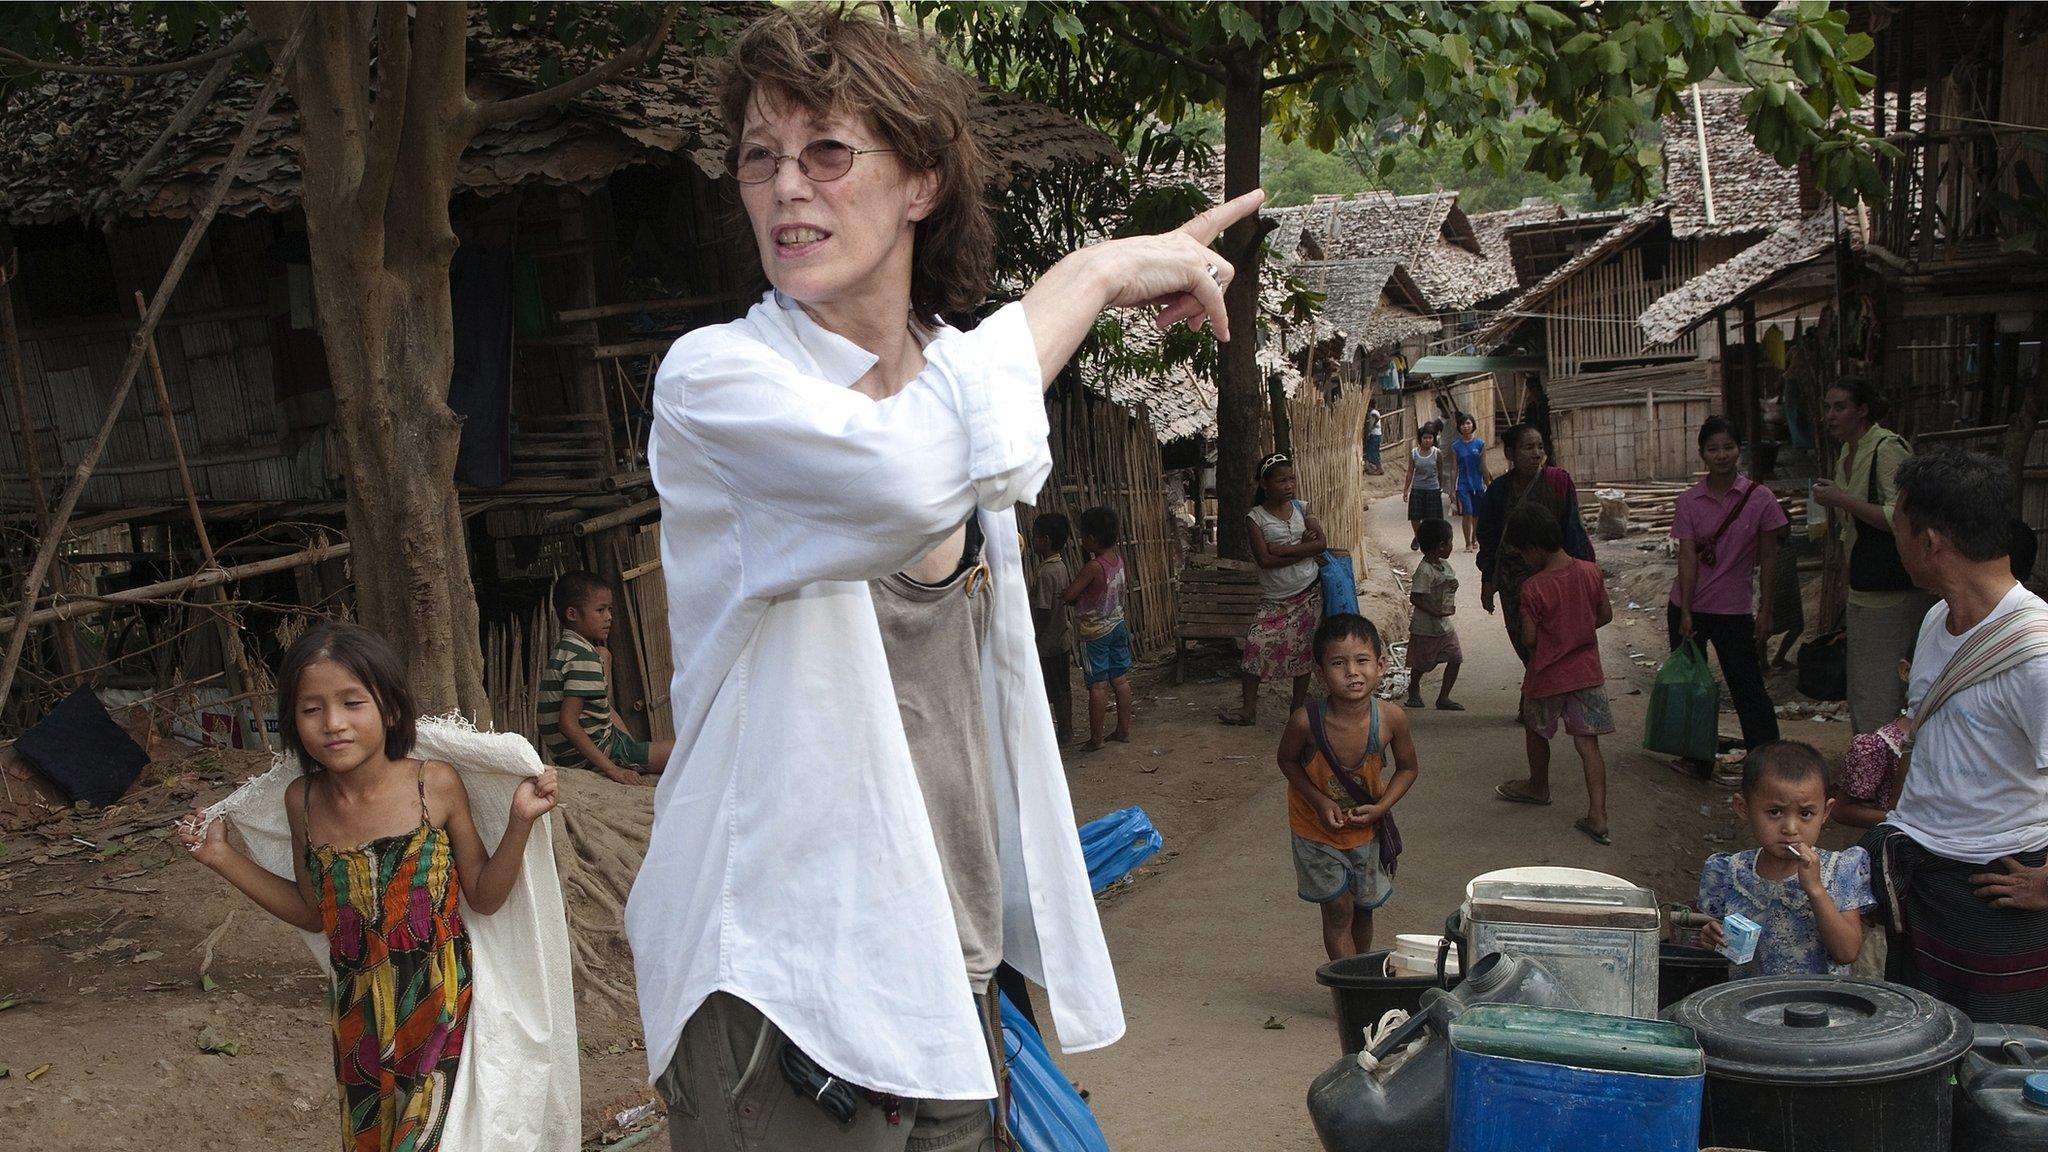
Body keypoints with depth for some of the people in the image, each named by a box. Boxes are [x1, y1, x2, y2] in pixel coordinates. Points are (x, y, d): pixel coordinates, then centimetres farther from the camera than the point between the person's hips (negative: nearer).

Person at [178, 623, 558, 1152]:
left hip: (437, 1006, -4)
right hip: (357, 1016, 4)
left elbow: (483, 897, -5)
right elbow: (312, 913, 11)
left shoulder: (435, 784, -14)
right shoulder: (303, 801, -3)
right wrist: (222, 858, 8)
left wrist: (520, 822, -19)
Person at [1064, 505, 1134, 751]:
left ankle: (1095, 739, 4)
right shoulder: (1118, 556, -3)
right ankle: (1123, 730, 23)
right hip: (1118, 625, 8)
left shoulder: (1093, 567, -24)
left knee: (1098, 685, -2)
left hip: (1095, 632, -8)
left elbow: (1068, 595, -20)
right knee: (1121, 679, 13)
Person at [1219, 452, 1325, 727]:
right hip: (1274, 598, -2)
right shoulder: (1256, 517, -8)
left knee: (1304, 648, 6)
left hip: (1308, 592, 2)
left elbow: (1321, 544, -7)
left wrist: (1284, 550, -17)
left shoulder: (1300, 508, 2)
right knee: (1256, 645, -11)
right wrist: (1302, 547, -17)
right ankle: (1249, 709, 1)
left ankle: (1298, 706, 21)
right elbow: (1264, 560, -18)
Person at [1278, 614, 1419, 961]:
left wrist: (1380, 807, -20)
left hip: (1366, 829, 3)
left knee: (1363, 910, 19)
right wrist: (1320, 801, -21)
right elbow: (1287, 761, -9)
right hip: (1317, 831, -3)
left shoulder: (1391, 719, -25)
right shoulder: (1306, 721, -30)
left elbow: (1407, 768, -6)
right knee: (1339, 912, 0)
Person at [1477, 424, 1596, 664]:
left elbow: (1572, 529, -6)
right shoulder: (1498, 491, -3)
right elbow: (1488, 539, 5)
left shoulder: (1558, 482, -9)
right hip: (1513, 579, 2)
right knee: (1524, 643, 8)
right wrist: (1487, 583, 7)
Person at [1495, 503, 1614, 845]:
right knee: (1588, 742, 4)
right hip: (1586, 671, 4)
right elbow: (1606, 615, 6)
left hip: (1547, 676, -4)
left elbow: (1528, 639, -15)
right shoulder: (1590, 572, -6)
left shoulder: (1533, 588, -21)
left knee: (1535, 731, 23)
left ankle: (1538, 787, 44)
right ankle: (1598, 816, -3)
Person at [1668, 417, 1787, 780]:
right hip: (1688, 608, 2)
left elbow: (1768, 558, -2)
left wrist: (1765, 610, -3)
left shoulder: (1759, 498, -7)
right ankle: (1697, 760, 23)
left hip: (1734, 610, -2)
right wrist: (1685, 614, -10)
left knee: (1748, 689, -1)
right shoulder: (1689, 501, -3)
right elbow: (1687, 557, -7)